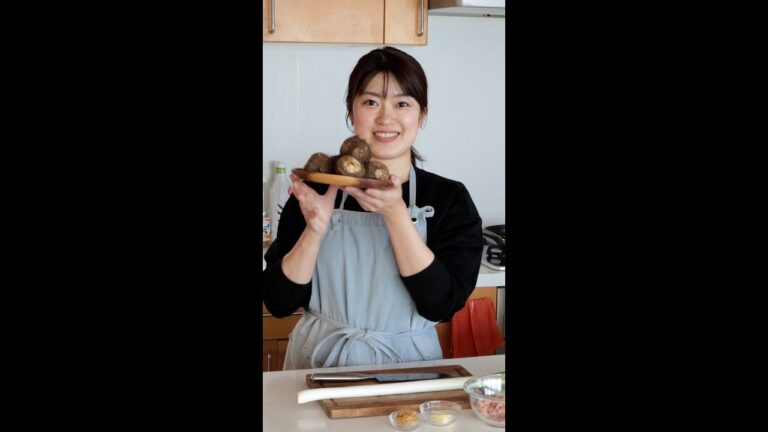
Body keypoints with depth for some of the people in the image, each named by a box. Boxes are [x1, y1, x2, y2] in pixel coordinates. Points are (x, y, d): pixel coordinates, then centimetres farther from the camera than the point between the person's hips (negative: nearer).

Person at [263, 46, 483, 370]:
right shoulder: (317, 189, -1)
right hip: (319, 363, 1)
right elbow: (278, 303, -2)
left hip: (406, 365, -1)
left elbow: (441, 306, -12)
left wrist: (396, 215, -20)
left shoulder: (449, 198, -3)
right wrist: (315, 230, -17)